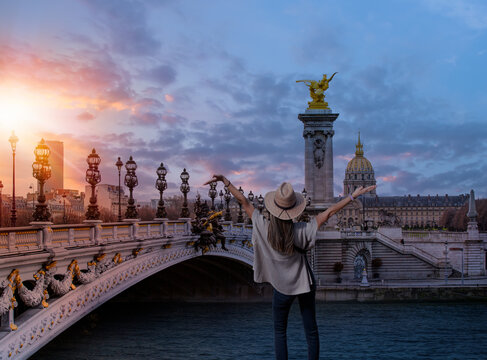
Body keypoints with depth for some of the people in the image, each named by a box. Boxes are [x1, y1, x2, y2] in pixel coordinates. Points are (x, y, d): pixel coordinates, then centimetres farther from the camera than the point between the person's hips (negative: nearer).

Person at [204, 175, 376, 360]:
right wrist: (353, 195, -12)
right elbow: (328, 212, -17)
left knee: (280, 332, 16)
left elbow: (244, 202, -16)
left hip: (282, 287, 0)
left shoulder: (264, 228, -20)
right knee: (311, 331, 12)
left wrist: (226, 182, -10)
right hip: (305, 284, 0)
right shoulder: (301, 231, -21)